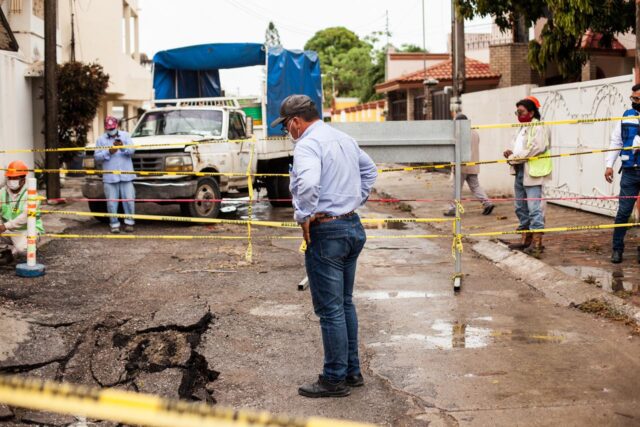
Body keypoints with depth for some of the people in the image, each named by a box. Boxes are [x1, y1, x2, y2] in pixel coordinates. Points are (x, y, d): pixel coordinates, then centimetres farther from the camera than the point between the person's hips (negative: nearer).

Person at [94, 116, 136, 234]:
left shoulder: (125, 135, 11)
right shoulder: (101, 140, 10)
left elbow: (132, 150, -1)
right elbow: (97, 157, 3)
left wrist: (123, 147, -20)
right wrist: (109, 152, -12)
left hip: (126, 175, 0)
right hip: (110, 177, 0)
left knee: (129, 200, 0)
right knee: (112, 202, 0)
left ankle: (129, 222, 11)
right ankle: (114, 224, 9)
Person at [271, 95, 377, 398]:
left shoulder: (308, 145, -15)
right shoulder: (345, 139, 13)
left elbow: (308, 184, -34)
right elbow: (370, 170, 29)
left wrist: (303, 216, -19)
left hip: (326, 233, -9)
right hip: (353, 226, 9)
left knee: (330, 310, 0)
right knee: (345, 304, 17)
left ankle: (335, 380, 8)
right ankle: (352, 371, 25)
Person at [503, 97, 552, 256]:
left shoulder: (539, 128, -9)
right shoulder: (522, 129, 21)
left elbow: (536, 149, -21)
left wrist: (514, 157, -16)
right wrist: (511, 154, 2)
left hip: (532, 173, -10)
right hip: (520, 172, 10)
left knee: (534, 208, -11)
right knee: (521, 208, 14)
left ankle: (537, 243, -10)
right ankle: (526, 238, 23)